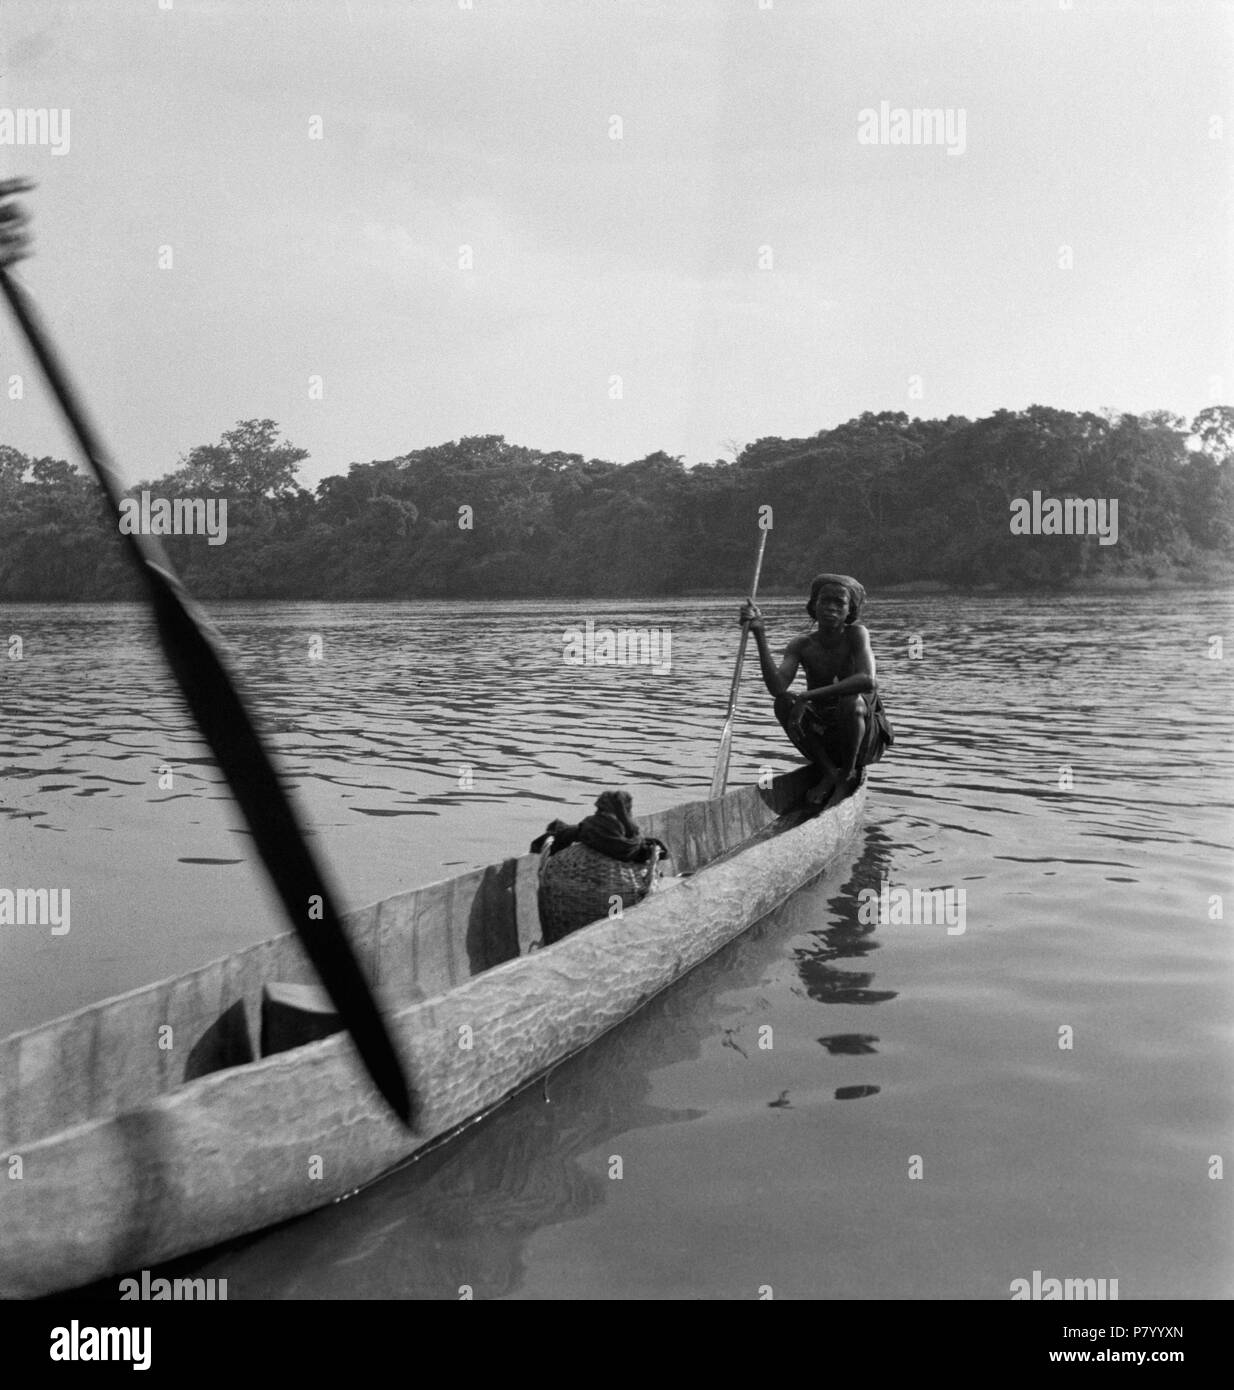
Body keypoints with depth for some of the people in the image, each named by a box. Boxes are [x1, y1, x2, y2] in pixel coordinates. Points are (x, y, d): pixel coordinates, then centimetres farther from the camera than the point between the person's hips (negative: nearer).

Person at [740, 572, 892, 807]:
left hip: (865, 737, -3)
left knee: (852, 701, -34)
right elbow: (777, 688, -24)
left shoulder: (856, 634, -16)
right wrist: (759, 634, -30)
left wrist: (808, 696, -35)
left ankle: (848, 775, -7)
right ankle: (828, 773, -5)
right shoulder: (802, 645, -7)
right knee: (783, 703, -21)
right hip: (824, 739, 3)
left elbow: (868, 681, -35)